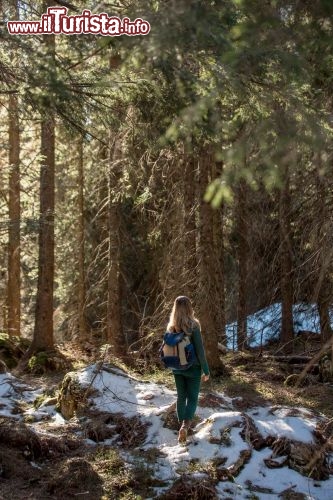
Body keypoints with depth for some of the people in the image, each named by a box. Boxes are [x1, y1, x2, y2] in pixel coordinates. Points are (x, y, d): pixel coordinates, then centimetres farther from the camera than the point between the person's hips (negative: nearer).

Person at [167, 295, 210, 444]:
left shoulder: (171, 327, -5)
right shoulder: (193, 327, -19)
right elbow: (200, 351, -16)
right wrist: (206, 371, -7)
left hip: (177, 369, 4)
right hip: (192, 369, -4)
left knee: (181, 396, 19)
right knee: (192, 398, 5)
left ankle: (182, 424, 29)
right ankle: (185, 425, -15)